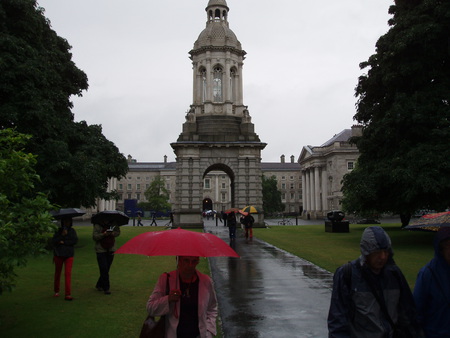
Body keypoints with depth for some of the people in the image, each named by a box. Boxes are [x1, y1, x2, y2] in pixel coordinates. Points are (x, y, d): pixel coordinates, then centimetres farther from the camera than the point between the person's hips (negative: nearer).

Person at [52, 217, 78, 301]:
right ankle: (56, 291, 31)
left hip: (69, 255, 0)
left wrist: (64, 242, -11)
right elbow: (53, 241, -9)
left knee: (68, 273, -9)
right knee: (57, 273, 11)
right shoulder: (58, 230, 1)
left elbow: (75, 240, -7)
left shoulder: (72, 230, 5)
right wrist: (62, 235, -19)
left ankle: (68, 294, -9)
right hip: (58, 255, 0)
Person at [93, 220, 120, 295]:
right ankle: (106, 288, 0)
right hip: (101, 250, -4)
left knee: (107, 269, 10)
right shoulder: (97, 226, -8)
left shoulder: (112, 224, 1)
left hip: (111, 250, 4)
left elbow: (118, 232, 8)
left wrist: (113, 233, -13)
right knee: (104, 269, -8)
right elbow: (94, 237, -13)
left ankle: (99, 285, 29)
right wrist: (103, 234, -27)